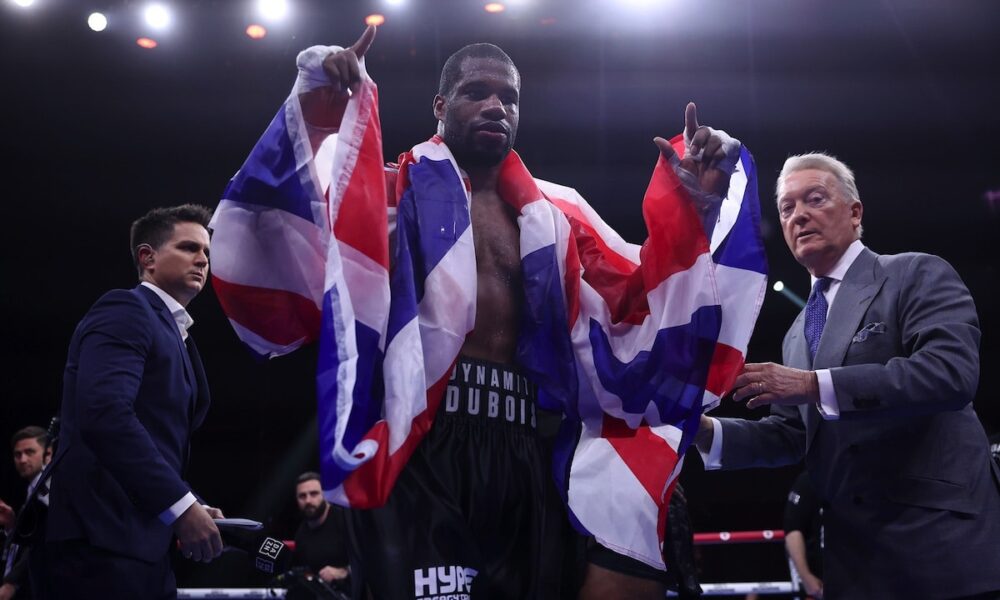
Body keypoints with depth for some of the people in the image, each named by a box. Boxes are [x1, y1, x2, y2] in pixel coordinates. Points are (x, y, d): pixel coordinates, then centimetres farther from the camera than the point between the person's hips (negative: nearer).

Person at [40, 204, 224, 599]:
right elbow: (104, 415, -22)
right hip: (105, 537, -9)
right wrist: (180, 505, -21)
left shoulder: (171, 333, 23)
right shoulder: (125, 310, -6)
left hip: (140, 541, 10)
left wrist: (192, 507, 8)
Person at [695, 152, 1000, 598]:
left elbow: (952, 372, -20)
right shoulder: (798, 335, 17)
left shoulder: (918, 276, -4)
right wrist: (707, 431, -1)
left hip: (941, 537, -6)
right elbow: (792, 435, 17)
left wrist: (814, 386, -23)